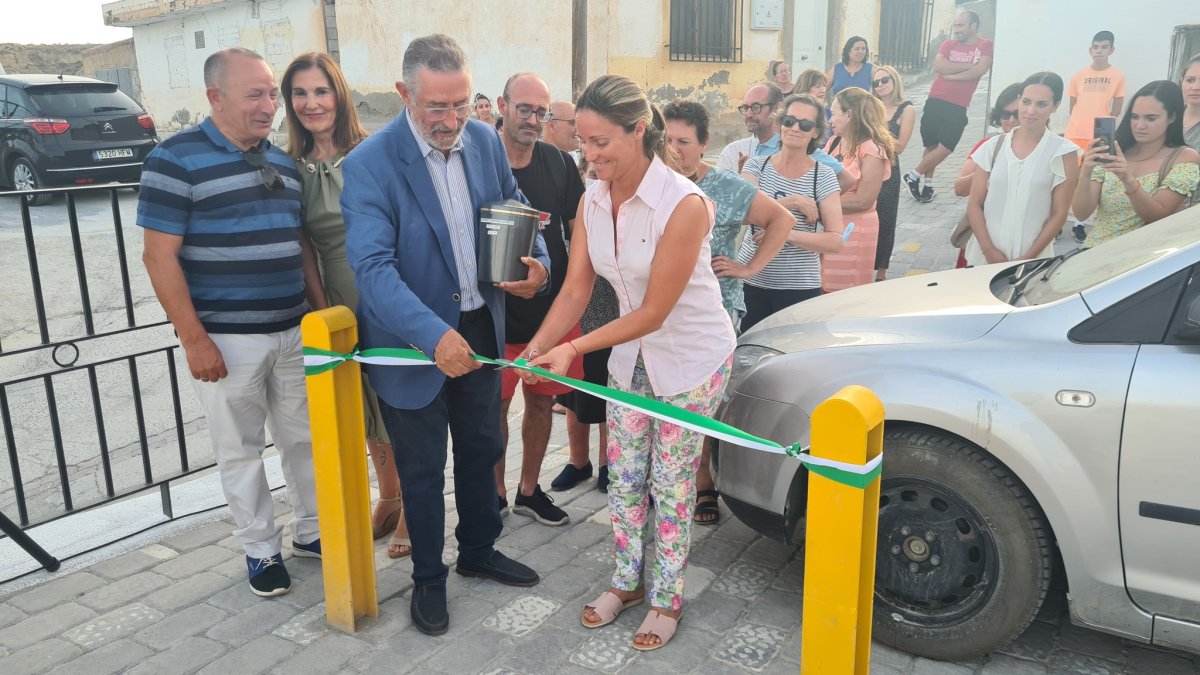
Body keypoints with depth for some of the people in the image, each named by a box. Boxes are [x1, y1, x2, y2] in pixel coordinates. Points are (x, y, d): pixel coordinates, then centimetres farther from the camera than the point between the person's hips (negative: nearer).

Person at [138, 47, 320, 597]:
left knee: (304, 438, 14)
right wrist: (194, 340, -16)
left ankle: (310, 530, 32)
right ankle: (260, 549, 24)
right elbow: (160, 257, -12)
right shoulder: (176, 160, -8)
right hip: (226, 338, -5)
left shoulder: (283, 162, 10)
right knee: (240, 450, 8)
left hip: (294, 330, 6)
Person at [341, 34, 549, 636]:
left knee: (482, 449, 21)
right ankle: (427, 579, 33)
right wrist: (433, 336, -42)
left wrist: (537, 263, -9)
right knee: (423, 469, 11)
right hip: (413, 340, -5)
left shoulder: (486, 140, -3)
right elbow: (372, 265, -30)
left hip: (480, 327, 6)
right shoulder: (370, 164, -21)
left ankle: (478, 552, 44)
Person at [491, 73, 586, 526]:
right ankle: (496, 492, 28)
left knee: (541, 401, 15)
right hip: (497, 311, -4)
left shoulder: (559, 163, 3)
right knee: (495, 404, 8)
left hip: (551, 306, 4)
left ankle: (529, 490, 33)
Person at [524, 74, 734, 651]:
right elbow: (574, 291, -7)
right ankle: (627, 581, 34)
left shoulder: (684, 204, -27)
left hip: (692, 358, -6)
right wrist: (534, 350, -22)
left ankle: (666, 598, 26)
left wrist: (574, 348, -29)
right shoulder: (593, 201, -7)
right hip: (632, 354, 6)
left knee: (670, 483, 6)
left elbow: (654, 312, -25)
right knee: (623, 476, 13)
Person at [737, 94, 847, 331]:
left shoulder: (823, 176, -2)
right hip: (750, 282, 1)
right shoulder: (756, 166, 4)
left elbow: (835, 241, -10)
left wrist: (786, 234, -22)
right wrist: (790, 202, -19)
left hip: (800, 288, -1)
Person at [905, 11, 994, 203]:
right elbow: (938, 66, -10)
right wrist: (968, 65, -11)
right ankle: (928, 185, 11)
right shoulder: (949, 44, 8)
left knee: (945, 149, -7)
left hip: (958, 107, -1)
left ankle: (913, 176, 8)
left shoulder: (986, 46, 2)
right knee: (931, 145, 2)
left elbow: (980, 70, -14)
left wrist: (951, 74, -9)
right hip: (935, 101, 1)